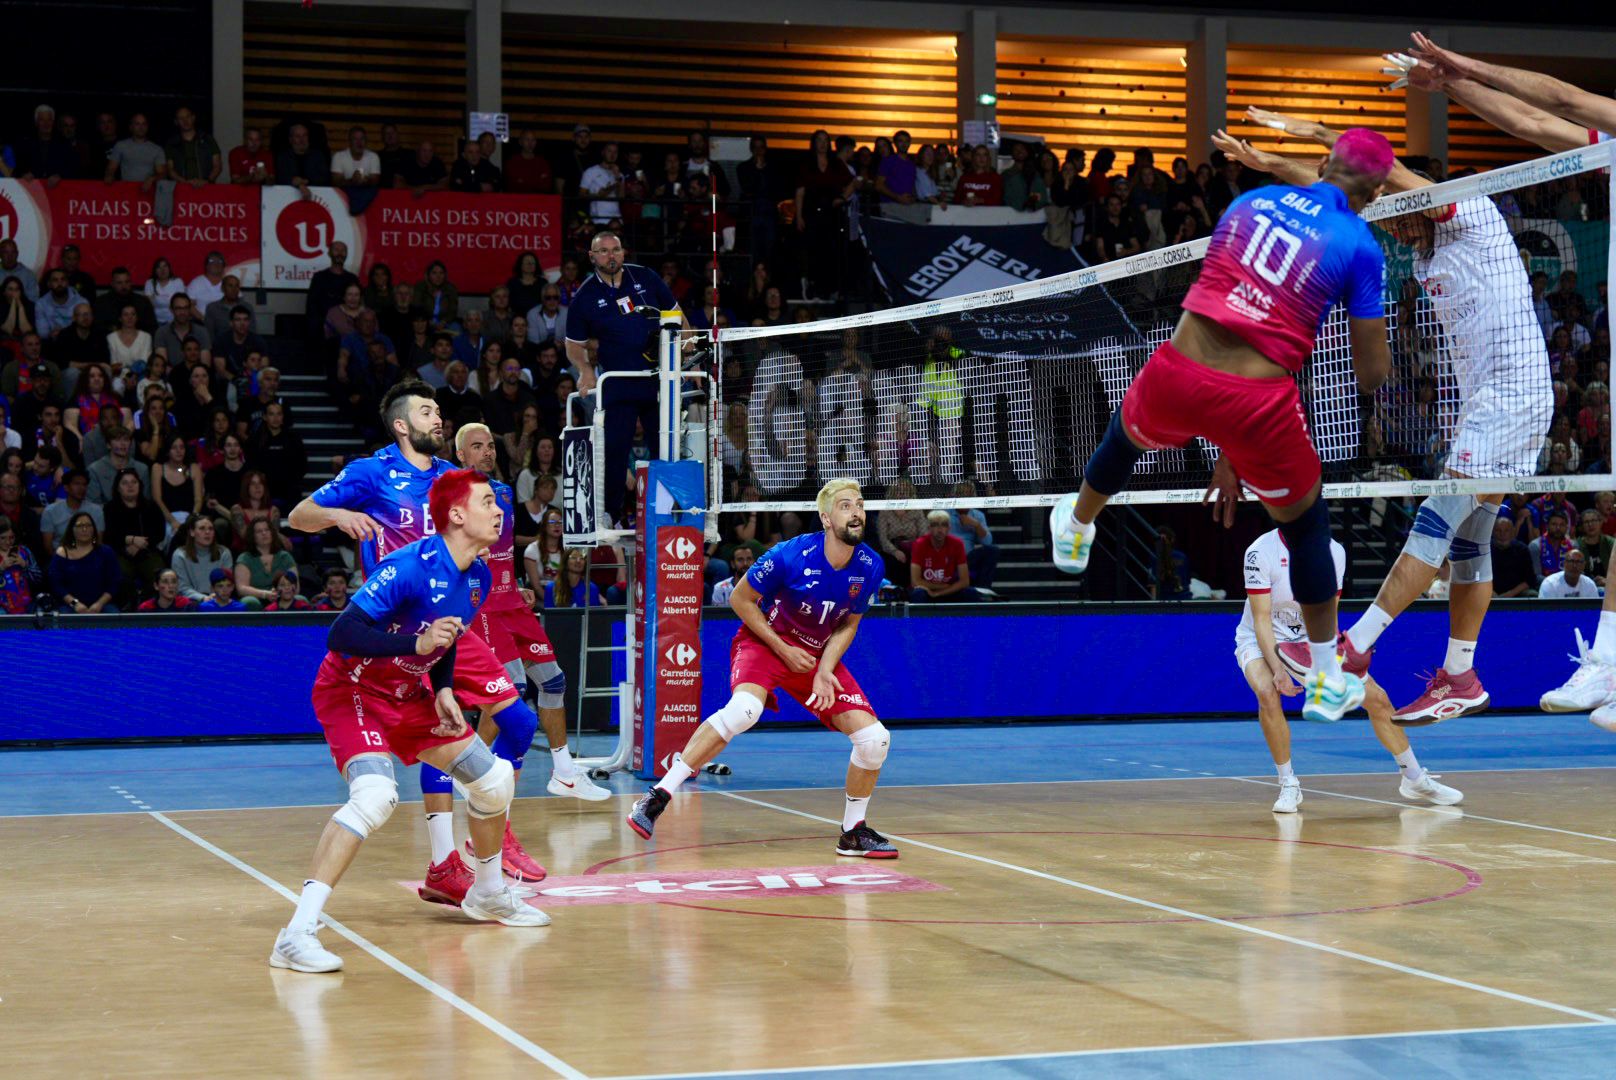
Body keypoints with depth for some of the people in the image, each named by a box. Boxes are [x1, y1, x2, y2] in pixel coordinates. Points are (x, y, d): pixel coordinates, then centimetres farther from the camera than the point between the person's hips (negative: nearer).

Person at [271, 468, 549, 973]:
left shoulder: (478, 577, -1)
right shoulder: (410, 567, -28)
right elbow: (341, 635, -33)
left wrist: (443, 692, -1)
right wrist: (416, 642, -42)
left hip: (408, 694, 9)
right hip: (353, 689, -9)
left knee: (495, 778, 10)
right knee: (375, 794, -32)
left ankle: (489, 894, 35)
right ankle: (297, 934, -32)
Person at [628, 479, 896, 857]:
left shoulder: (870, 566, -10)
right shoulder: (790, 555, -23)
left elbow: (847, 625, 5)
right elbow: (740, 599, -11)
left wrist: (825, 671, -11)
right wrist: (783, 649, -14)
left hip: (819, 656, 5)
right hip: (765, 642, -5)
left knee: (874, 738, -6)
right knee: (744, 709, -36)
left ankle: (853, 833, 14)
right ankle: (659, 795, -31)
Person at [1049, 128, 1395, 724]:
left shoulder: (1250, 201, 14)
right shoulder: (1360, 246, -1)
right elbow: (1372, 375, 0)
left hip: (1176, 372, 3)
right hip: (1256, 400, -3)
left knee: (1125, 435, 39)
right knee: (1306, 522, 22)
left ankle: (1074, 532, 67)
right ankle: (1328, 683, 32)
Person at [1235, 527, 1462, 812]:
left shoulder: (1334, 551, -9)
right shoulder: (1260, 551, -21)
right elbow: (1262, 619, -23)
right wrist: (1278, 669, -34)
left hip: (1312, 640, 4)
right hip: (1261, 641, -4)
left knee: (1376, 697, -3)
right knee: (1267, 693, -35)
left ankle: (1414, 778, 17)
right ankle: (1288, 785, -17)